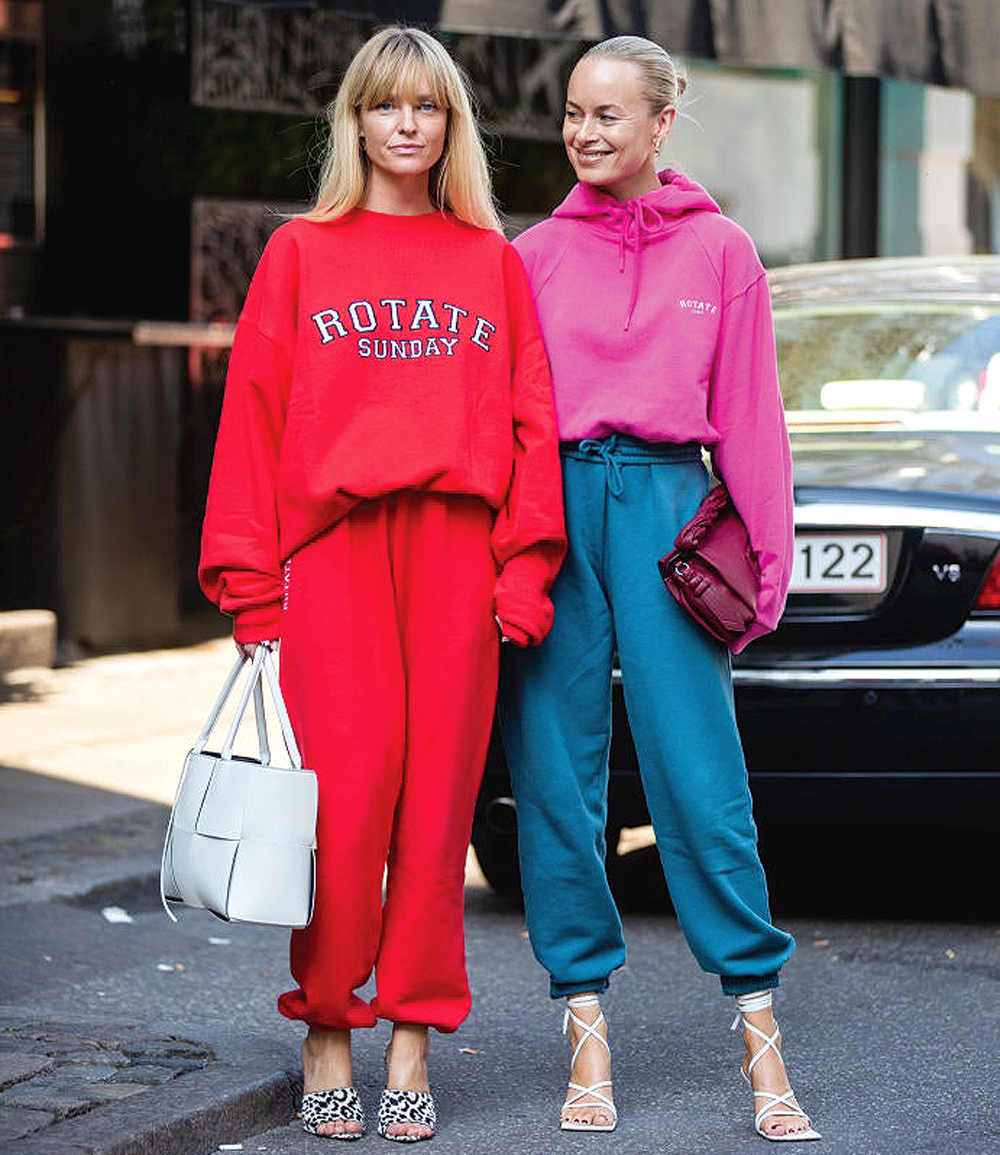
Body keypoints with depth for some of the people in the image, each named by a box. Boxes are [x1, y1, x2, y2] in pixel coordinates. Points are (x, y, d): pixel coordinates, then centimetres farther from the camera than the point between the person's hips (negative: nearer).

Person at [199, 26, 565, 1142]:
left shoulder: (493, 261, 15)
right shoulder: (300, 254, 12)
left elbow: (530, 420, 10)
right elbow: (253, 419, 6)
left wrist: (525, 568, -2)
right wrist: (249, 581, -2)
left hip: (458, 548, 1)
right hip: (334, 547, -1)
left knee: (437, 795, -1)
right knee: (345, 794, -8)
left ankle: (411, 1045, 6)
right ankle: (326, 1035, 4)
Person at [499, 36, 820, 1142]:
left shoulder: (718, 250, 8)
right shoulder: (534, 254, 11)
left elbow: (749, 417, 7)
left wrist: (765, 563, 2)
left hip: (663, 501, -2)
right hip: (548, 508, 2)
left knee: (698, 775, -7)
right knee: (554, 777, 1)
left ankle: (758, 1021, -1)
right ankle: (586, 1025, 9)